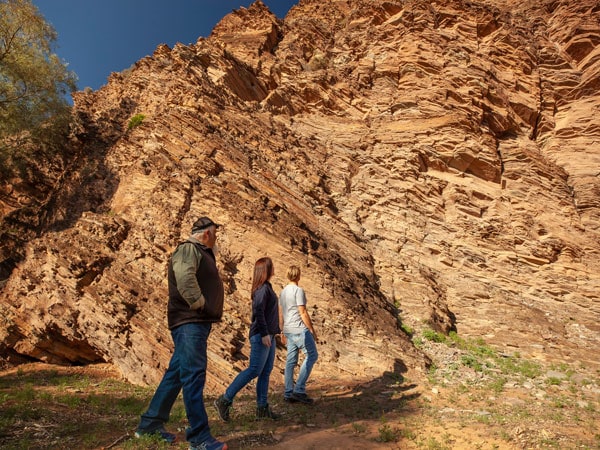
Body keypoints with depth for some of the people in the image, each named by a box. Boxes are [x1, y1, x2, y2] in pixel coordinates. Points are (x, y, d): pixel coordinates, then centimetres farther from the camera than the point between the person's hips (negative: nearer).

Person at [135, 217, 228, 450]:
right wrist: (199, 304, -18)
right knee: (194, 375, -9)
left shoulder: (201, 253, 23)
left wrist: (208, 312, 12)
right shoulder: (188, 249, -9)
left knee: (176, 373, 15)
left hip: (197, 322, 10)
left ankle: (150, 423, 27)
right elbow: (185, 279, -27)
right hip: (189, 321, -10)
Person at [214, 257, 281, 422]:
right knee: (254, 370, -8)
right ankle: (225, 400, -1)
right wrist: (264, 333, -23)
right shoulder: (263, 288, -13)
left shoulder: (266, 288, 16)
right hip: (261, 335, -10)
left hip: (268, 336, 10)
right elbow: (258, 311, -23)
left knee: (266, 371, 10)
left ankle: (262, 407, 16)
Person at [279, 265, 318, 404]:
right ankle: (299, 390, -4)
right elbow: (303, 313, -14)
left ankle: (288, 393, 13)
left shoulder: (283, 292, 13)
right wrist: (312, 330, -7)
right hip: (300, 330, -8)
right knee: (312, 356, -1)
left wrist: (284, 333, 23)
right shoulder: (298, 290, -12)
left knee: (291, 361, 11)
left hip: (288, 330, 8)